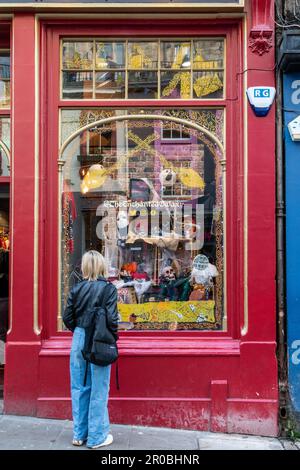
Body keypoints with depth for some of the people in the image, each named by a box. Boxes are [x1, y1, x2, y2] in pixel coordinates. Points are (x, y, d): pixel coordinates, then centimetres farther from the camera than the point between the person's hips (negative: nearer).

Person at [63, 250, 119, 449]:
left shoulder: (77, 288, 2)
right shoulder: (109, 288, -9)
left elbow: (67, 317, 2)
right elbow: (111, 318, -15)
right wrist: (113, 336, 1)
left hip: (79, 340, 4)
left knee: (79, 388, 13)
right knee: (98, 390, 6)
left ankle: (79, 434, 25)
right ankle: (97, 436, 14)